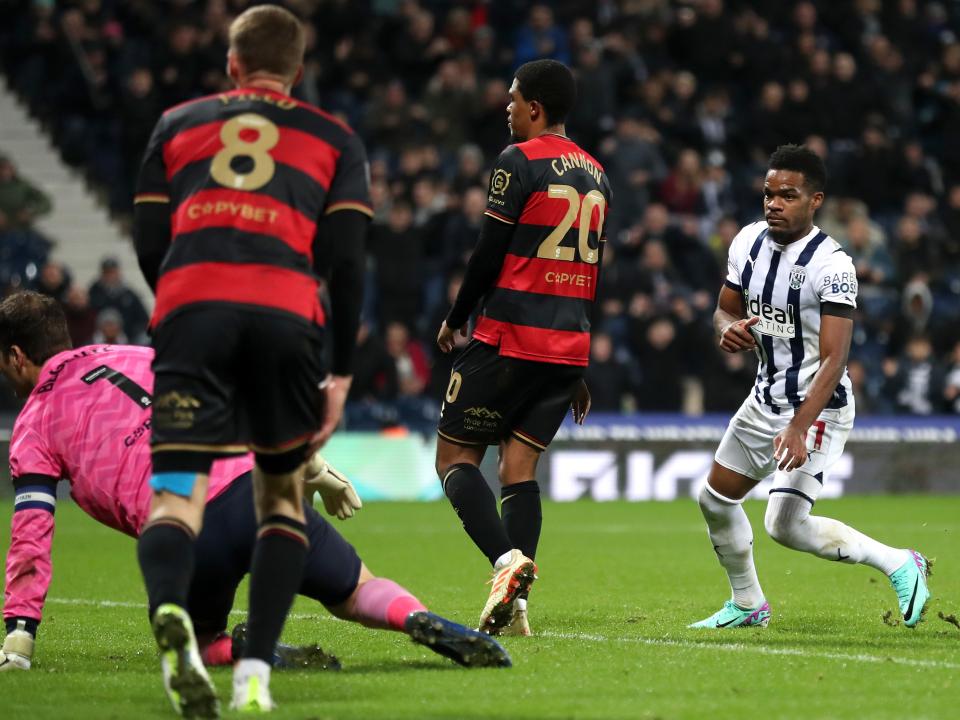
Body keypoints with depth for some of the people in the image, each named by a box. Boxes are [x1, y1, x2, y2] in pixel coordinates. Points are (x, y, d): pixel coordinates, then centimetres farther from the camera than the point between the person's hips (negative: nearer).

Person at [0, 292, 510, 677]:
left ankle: (245, 652, -11)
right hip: (253, 479, 3)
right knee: (357, 593, 18)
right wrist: (311, 466, 26)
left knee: (196, 639, 25)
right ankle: (422, 622, -16)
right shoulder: (129, 356, 27)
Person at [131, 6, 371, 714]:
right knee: (283, 496, 17)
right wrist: (341, 373, 12)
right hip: (287, 313, 0)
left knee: (175, 498, -7)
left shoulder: (177, 124, 25)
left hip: (190, 308, 0)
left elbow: (148, 245, 19)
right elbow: (345, 260, 9)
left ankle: (170, 611, -41)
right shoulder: (333, 139, 21)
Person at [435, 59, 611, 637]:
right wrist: (582, 370, 22)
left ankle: (507, 559, -20)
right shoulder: (596, 174, 15)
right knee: (520, 466, 7)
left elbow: (489, 255, -10)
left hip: (510, 339, -7)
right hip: (569, 347, 7)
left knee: (456, 456, 2)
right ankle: (515, 601, -6)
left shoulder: (519, 162, -8)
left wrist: (456, 320, 6)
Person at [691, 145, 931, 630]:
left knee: (786, 525, -17)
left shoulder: (831, 265, -22)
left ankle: (899, 565, -1)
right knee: (716, 500, 13)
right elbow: (725, 309, 14)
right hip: (765, 399, 8)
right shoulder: (749, 243, 0)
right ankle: (747, 605, 33)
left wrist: (798, 428, -34)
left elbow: (833, 359, -26)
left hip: (818, 407, -8)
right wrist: (728, 330, -12)